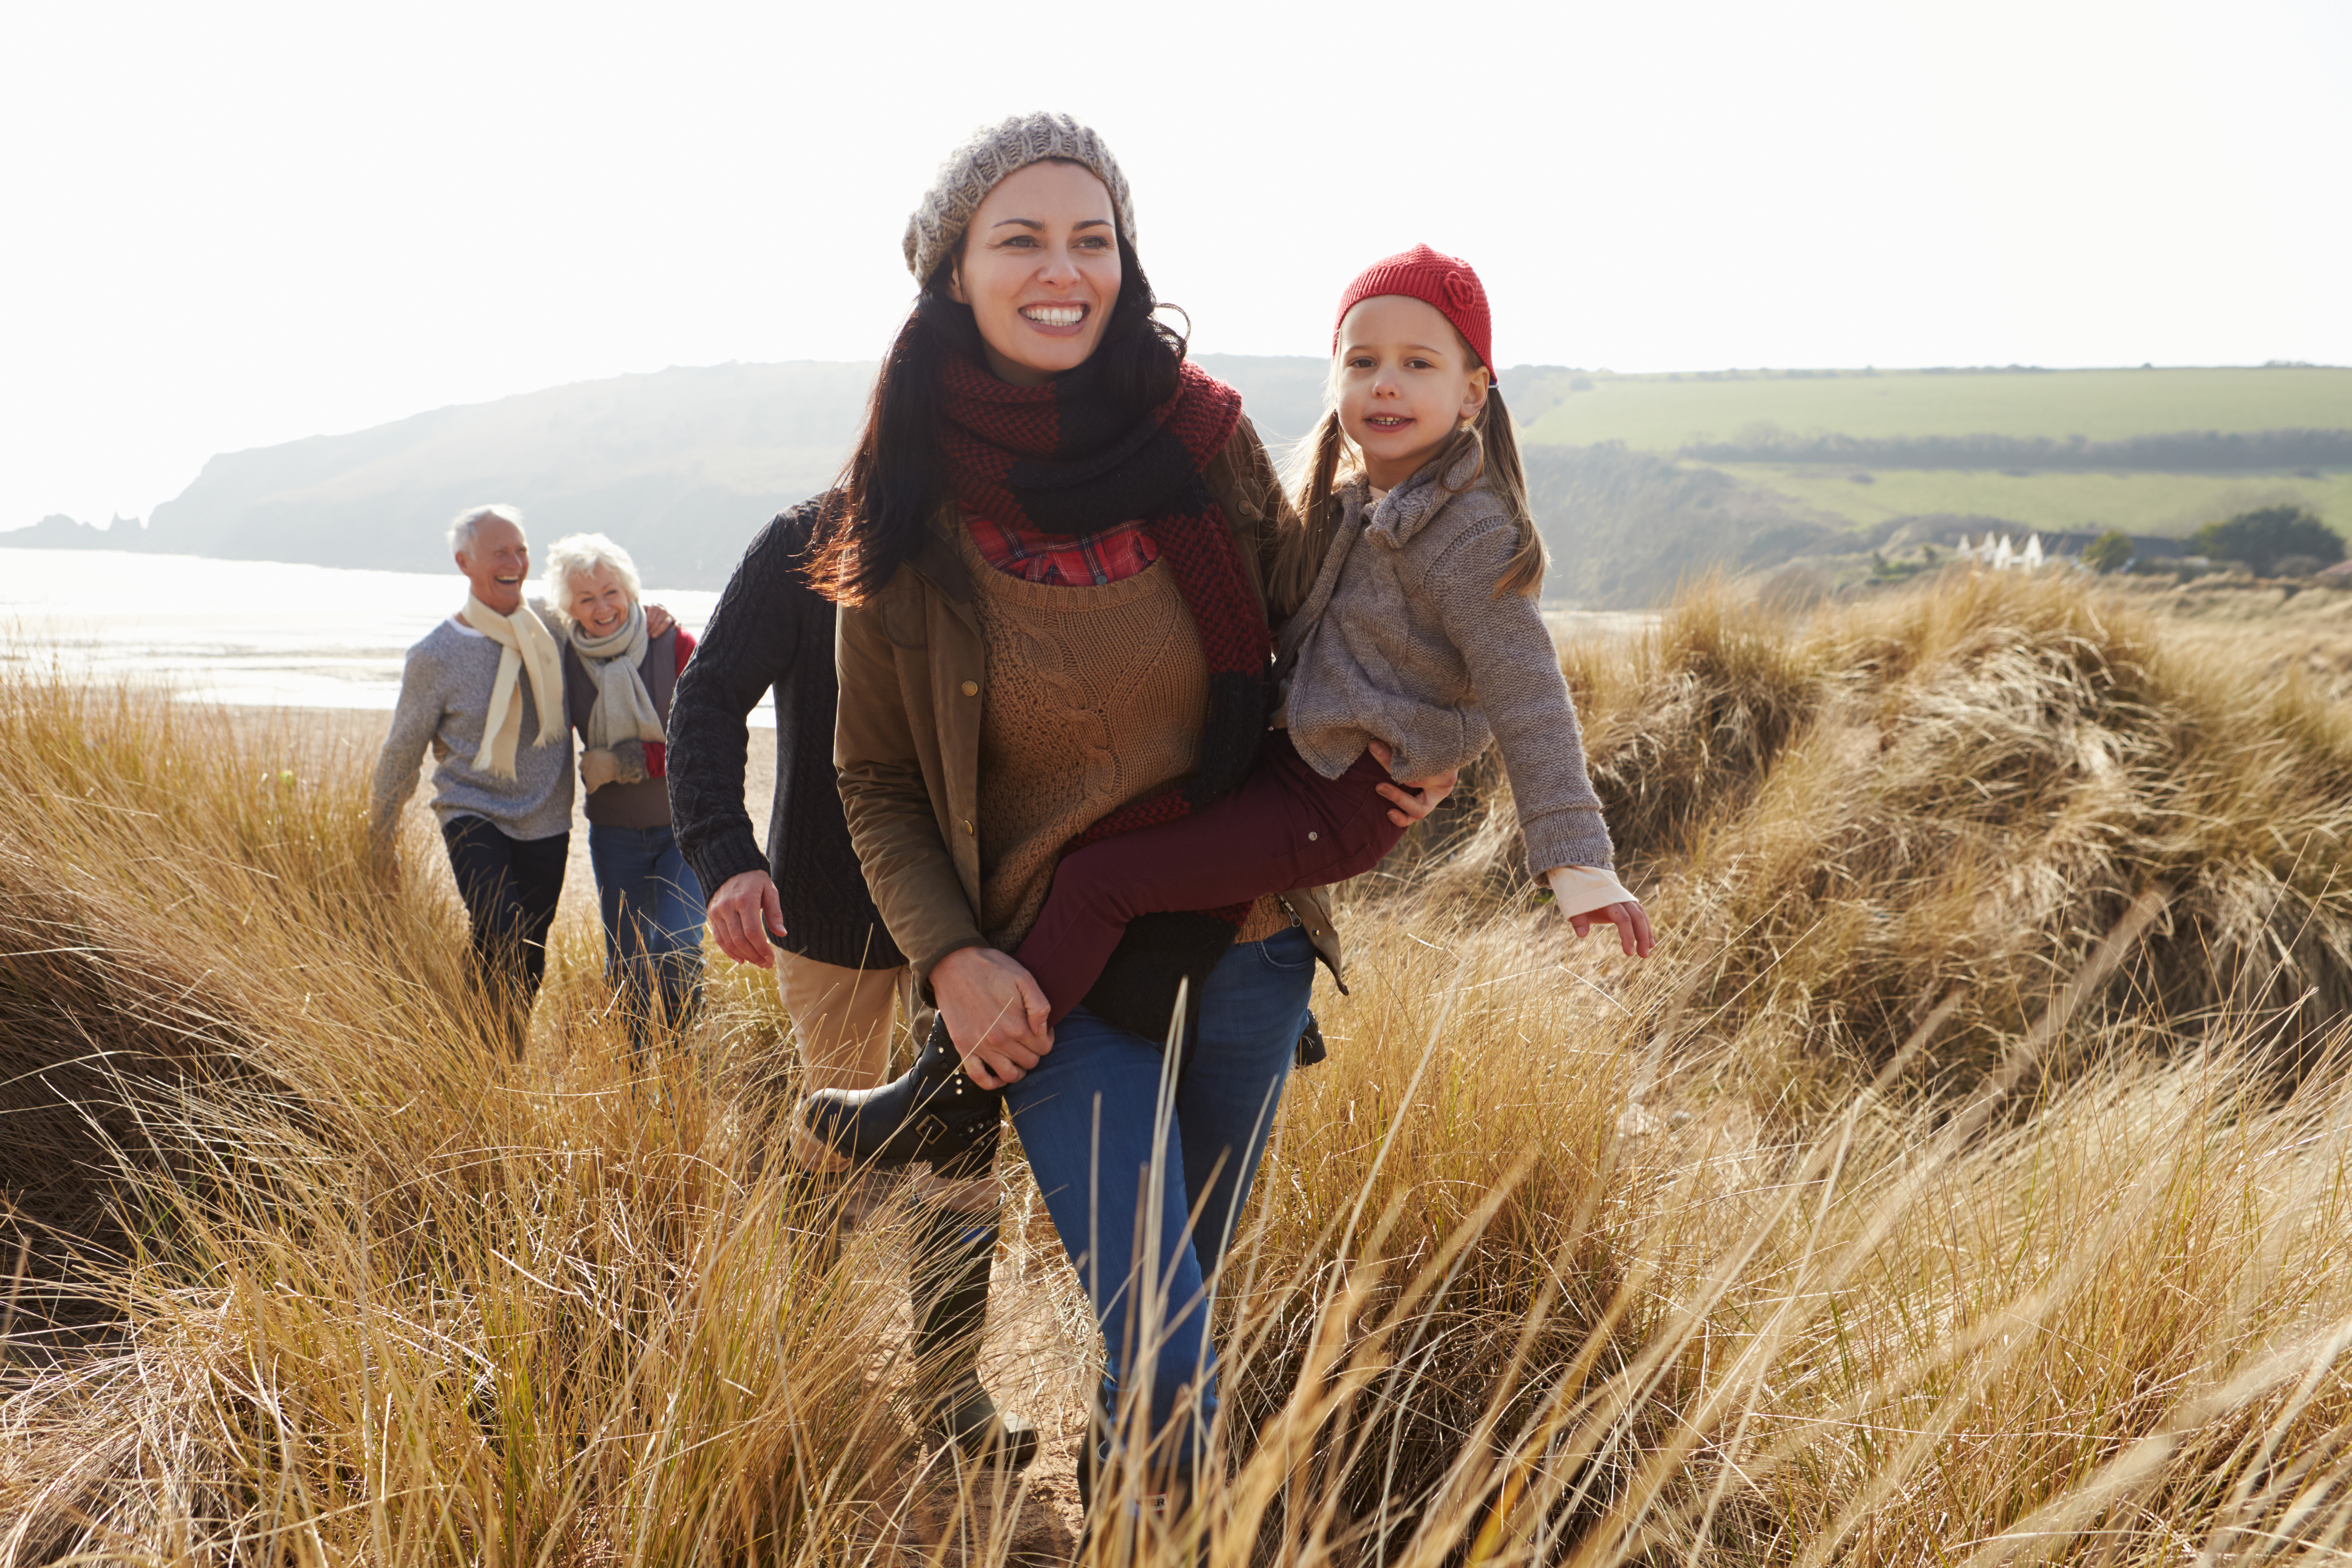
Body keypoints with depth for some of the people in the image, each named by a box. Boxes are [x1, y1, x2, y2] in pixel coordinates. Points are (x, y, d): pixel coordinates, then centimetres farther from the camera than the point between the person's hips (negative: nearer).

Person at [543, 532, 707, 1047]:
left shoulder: (677, 647, -12)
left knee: (677, 950, -16)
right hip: (615, 832, 3)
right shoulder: (565, 660, -1)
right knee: (626, 967, 8)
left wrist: (624, 761, -18)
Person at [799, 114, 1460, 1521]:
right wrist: (952, 957, -12)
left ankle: (1113, 1506, 47)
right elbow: (876, 784, 1)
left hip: (1244, 945, 3)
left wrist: (1390, 766, -6)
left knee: (1177, 1294, 20)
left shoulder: (1208, 439, -6)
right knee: (1164, 1349, -11)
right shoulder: (908, 511, -9)